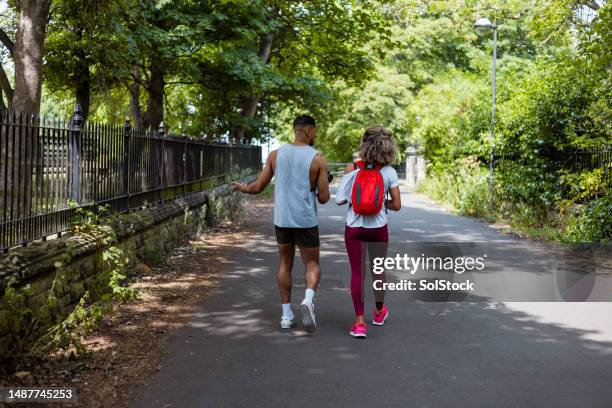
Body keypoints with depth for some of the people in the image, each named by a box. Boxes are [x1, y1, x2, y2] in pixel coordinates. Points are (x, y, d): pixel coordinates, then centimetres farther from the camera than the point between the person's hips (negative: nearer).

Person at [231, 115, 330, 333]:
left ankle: (286, 315, 17)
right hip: (306, 221, -3)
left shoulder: (276, 154, 2)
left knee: (285, 264, 16)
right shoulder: (318, 159, -7)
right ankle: (308, 299, -20)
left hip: (282, 219, 3)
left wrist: (243, 188, 25)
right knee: (312, 264, 8)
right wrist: (321, 192, 16)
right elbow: (324, 198, -8)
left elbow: (259, 186, 4)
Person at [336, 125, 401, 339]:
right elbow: (396, 205, -6)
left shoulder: (352, 168, -7)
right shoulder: (389, 171, -7)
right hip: (378, 228, 1)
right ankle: (379, 312, 38)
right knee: (378, 270, 19)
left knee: (357, 273, 4)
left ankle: (359, 322, -1)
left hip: (354, 228, -1)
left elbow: (340, 200, -7)